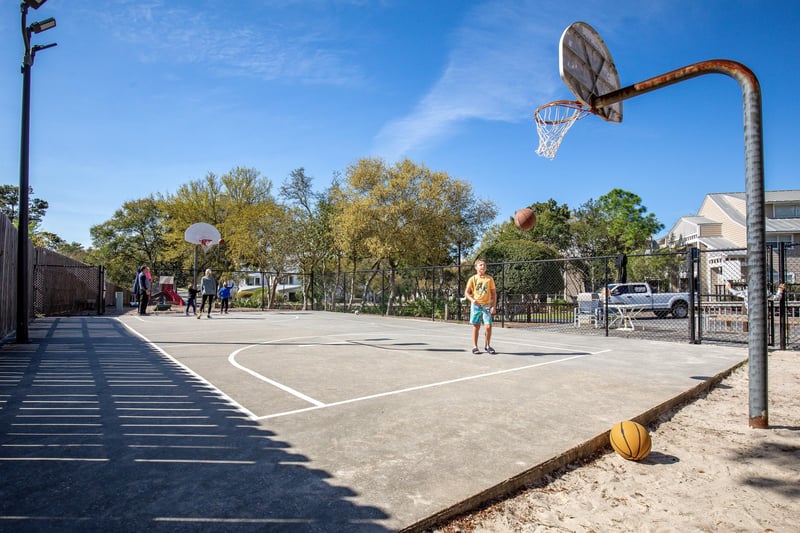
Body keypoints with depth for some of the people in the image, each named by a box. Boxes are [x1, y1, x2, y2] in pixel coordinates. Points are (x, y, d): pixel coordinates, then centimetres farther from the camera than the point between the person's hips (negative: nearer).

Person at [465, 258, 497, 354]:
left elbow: (494, 293, 7)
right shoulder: (472, 279, 2)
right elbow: (467, 292, 2)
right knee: (476, 326, 4)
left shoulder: (489, 279, 4)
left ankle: (488, 346, 12)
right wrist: (472, 300, -17)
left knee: (488, 326, -6)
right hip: (476, 305, 0)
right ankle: (475, 346, 15)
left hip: (487, 305, 1)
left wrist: (494, 306, 0)